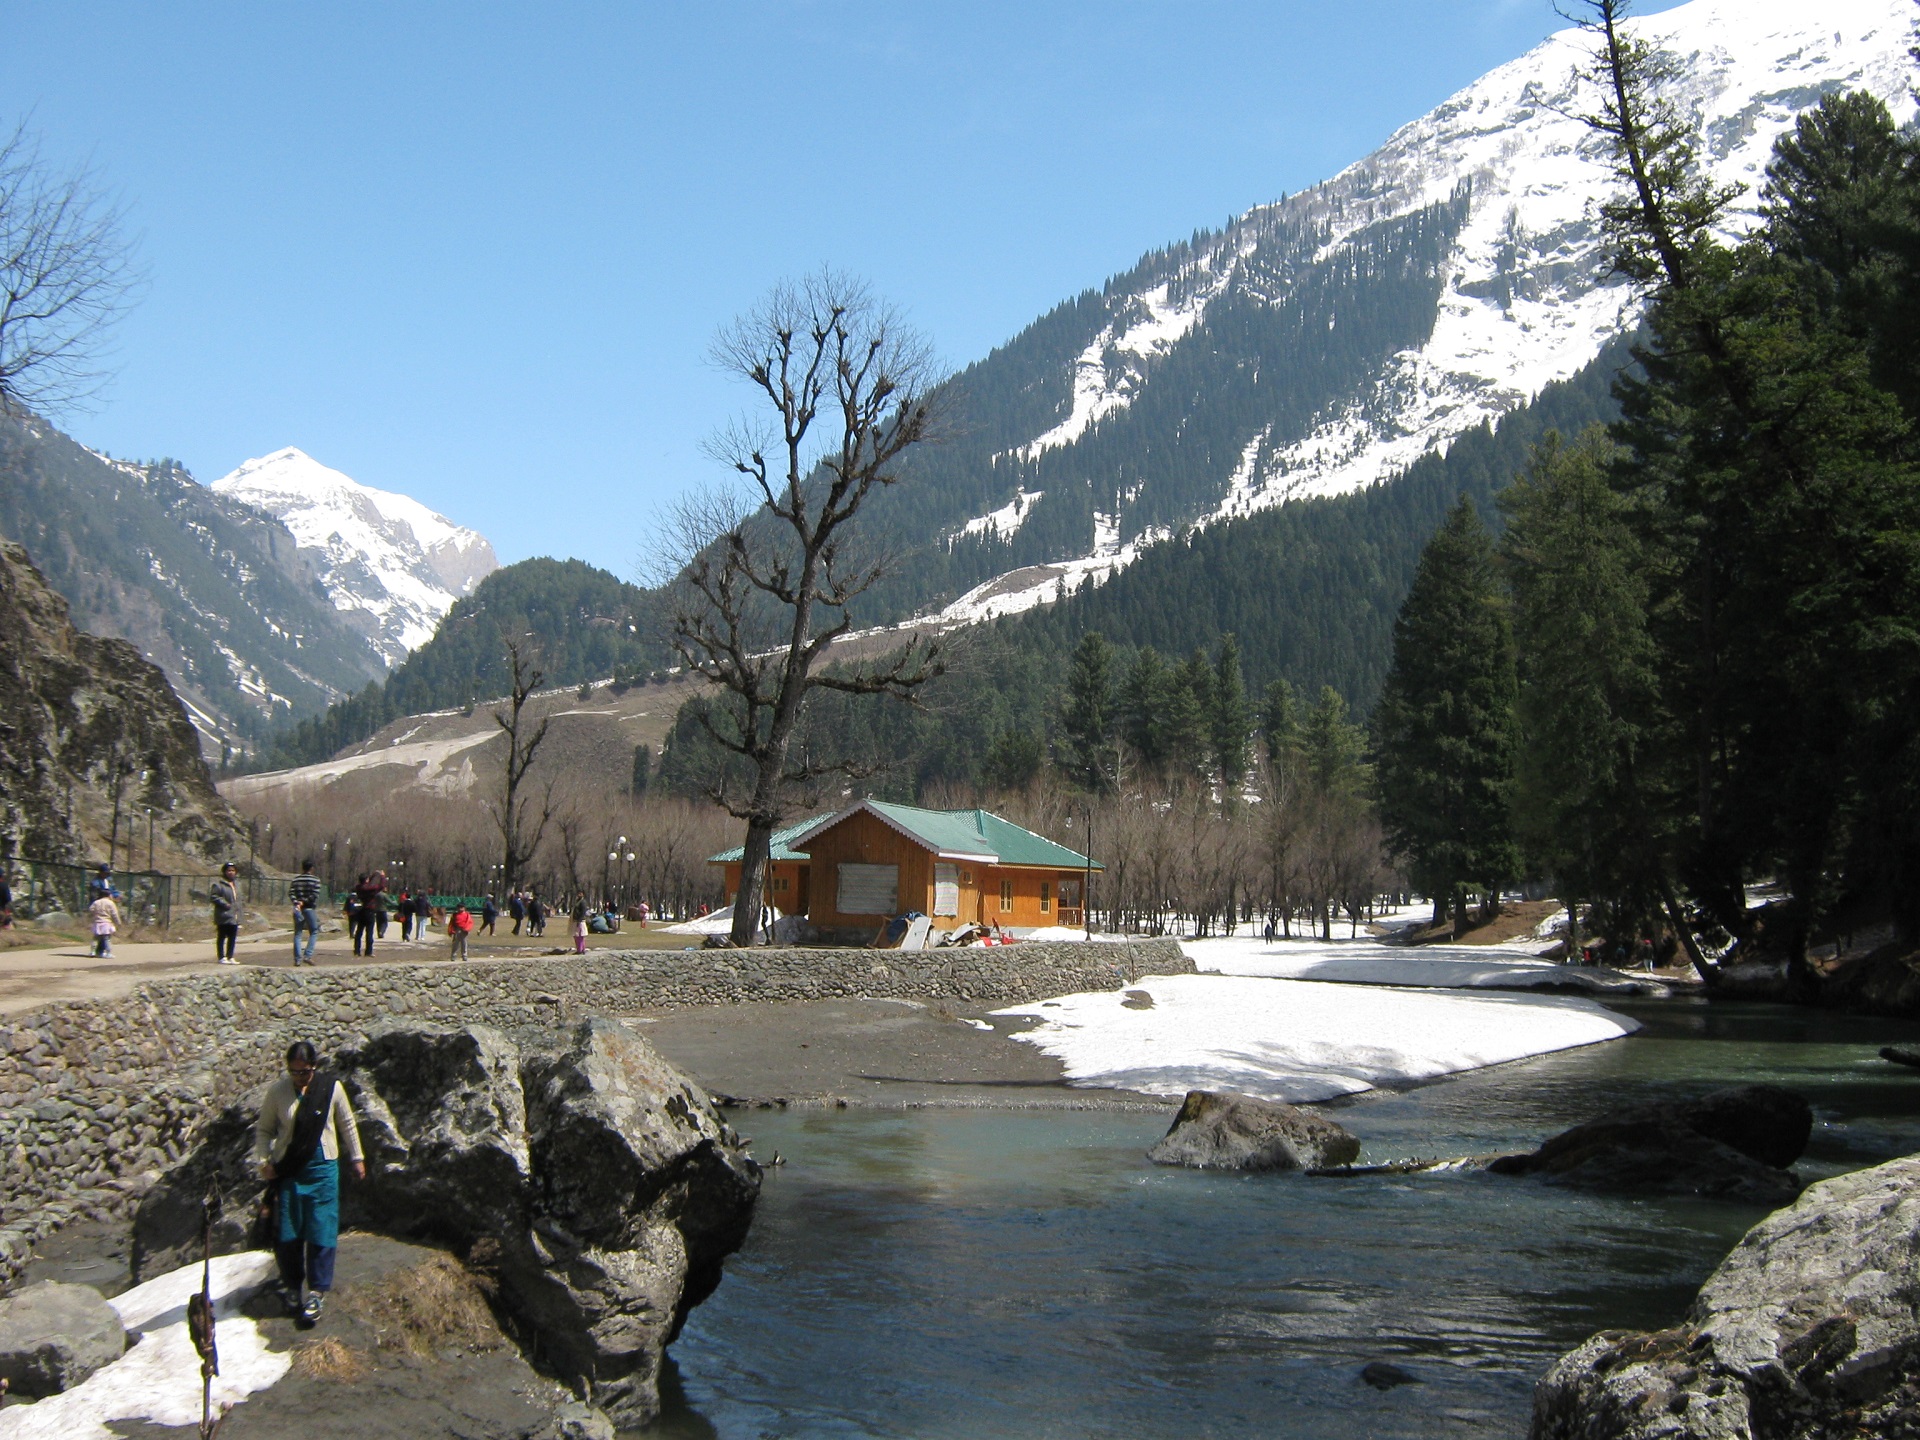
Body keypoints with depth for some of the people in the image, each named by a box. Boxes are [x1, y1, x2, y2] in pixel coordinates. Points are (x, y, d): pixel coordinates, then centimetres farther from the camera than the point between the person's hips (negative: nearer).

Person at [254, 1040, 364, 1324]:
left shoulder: (331, 1087, -5)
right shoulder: (277, 1091, -6)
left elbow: (347, 1125, 7)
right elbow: (264, 1130, 5)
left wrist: (356, 1158, 13)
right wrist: (263, 1161, -8)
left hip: (323, 1168, 0)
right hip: (288, 1170, 0)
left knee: (322, 1231, -2)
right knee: (287, 1233, 4)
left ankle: (317, 1291, 7)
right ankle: (292, 1287, 21)